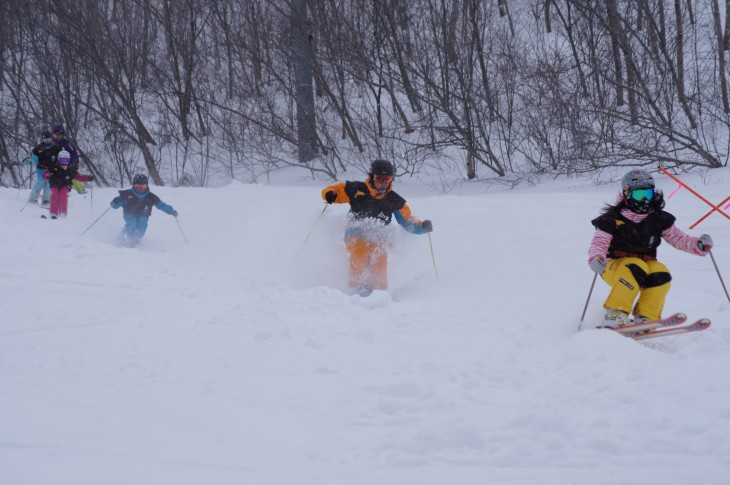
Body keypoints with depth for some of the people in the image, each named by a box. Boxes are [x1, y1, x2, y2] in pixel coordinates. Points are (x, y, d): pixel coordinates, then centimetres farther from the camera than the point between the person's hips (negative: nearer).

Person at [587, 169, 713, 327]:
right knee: (637, 269, -37)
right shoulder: (613, 219, -6)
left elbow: (678, 238, 6)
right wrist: (596, 259, -36)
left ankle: (645, 318, -23)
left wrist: (698, 245, -14)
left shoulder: (659, 219, 7)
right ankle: (615, 314, -36)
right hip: (614, 267, -4)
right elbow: (598, 243, -13)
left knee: (661, 275, -29)